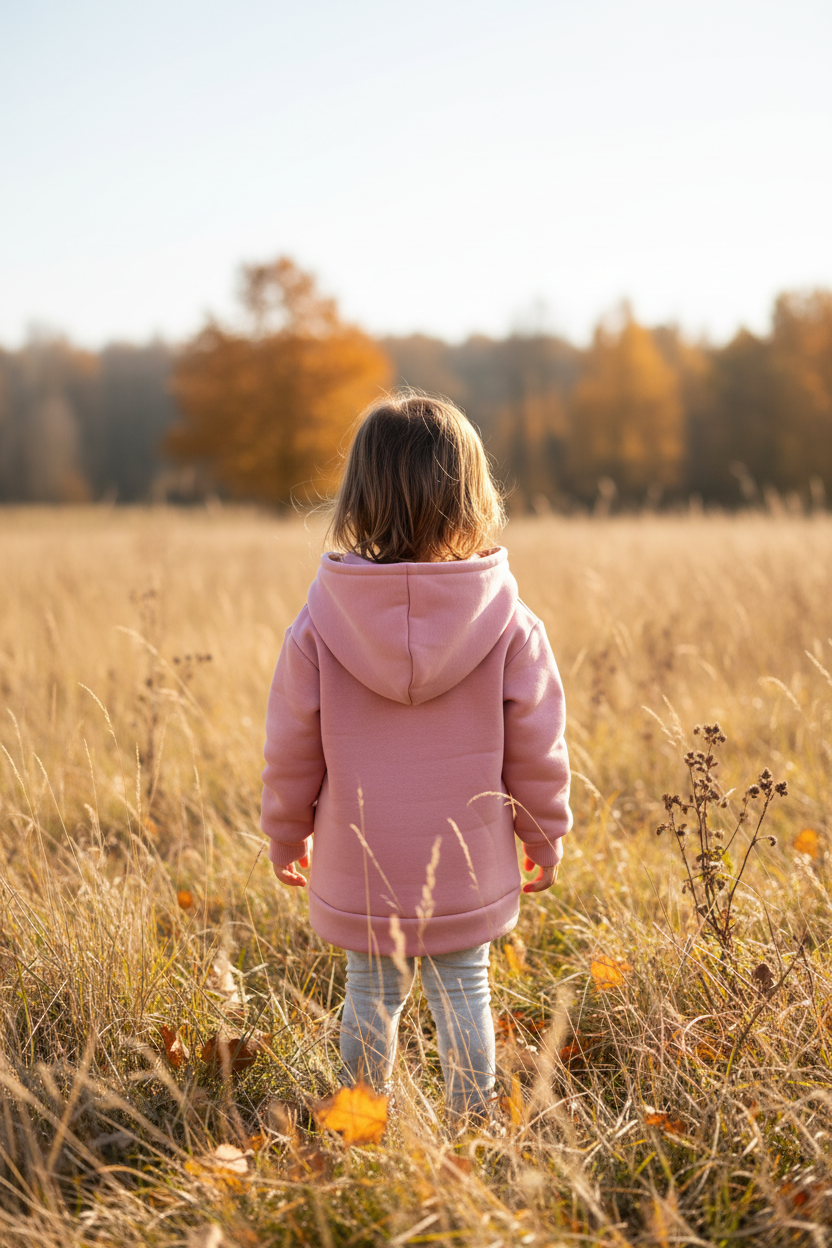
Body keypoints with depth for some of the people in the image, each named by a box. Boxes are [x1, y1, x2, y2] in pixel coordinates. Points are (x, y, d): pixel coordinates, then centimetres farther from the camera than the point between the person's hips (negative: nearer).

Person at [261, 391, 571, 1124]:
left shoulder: (321, 623, -12)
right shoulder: (509, 624, -12)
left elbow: (293, 749, -3)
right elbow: (536, 751, -5)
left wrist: (287, 836, 13)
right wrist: (544, 839, 10)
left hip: (358, 875, 1)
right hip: (470, 873, 0)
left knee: (371, 995, 17)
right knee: (464, 995, 14)